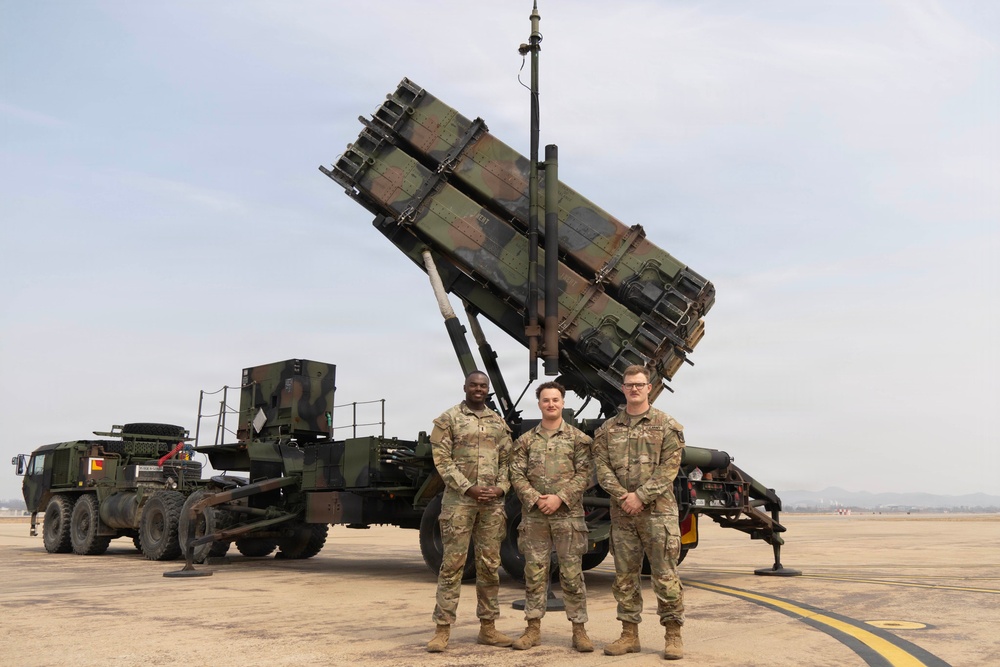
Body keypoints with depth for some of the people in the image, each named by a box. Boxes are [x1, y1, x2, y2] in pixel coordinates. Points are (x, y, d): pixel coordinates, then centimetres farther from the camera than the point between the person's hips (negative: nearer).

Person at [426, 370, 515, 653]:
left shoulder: (499, 423, 15)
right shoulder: (448, 419, 1)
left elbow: (507, 460, 13)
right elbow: (442, 460, -6)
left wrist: (501, 487, -5)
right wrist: (468, 488, -14)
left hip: (493, 502, 4)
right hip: (459, 500, -4)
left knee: (489, 566, 8)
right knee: (452, 564, -3)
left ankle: (488, 627, 17)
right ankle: (443, 629, 1)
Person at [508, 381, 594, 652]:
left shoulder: (578, 438, 4)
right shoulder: (526, 440, 9)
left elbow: (584, 474, -4)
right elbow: (517, 475, 3)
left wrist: (560, 498, -14)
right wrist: (536, 499, -11)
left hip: (568, 515, -2)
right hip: (534, 515, 2)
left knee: (572, 573, 1)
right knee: (534, 572, 6)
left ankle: (579, 630, 9)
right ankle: (533, 628, 15)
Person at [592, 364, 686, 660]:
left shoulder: (667, 425, 1)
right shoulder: (608, 429, 10)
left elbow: (669, 469, -7)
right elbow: (602, 468, 3)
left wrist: (640, 495, -15)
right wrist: (622, 496, -12)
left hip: (658, 511, -3)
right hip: (621, 513, 4)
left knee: (665, 574, -2)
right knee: (624, 576, 9)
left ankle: (673, 635, 9)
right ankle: (629, 634, 18)